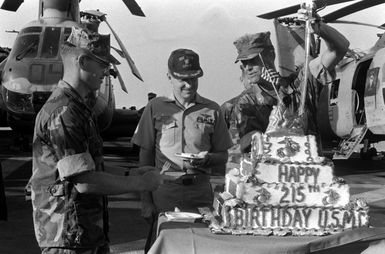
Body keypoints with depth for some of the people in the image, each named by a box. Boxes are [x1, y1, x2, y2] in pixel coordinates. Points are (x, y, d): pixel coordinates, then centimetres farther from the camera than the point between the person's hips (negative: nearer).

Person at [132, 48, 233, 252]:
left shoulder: (212, 110, 7)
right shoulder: (155, 108, 4)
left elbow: (223, 156, 12)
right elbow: (145, 156, 5)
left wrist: (207, 159, -11)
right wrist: (146, 200, 0)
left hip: (201, 191, 1)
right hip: (165, 191, -1)